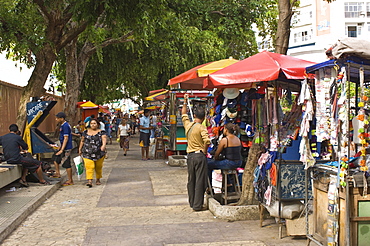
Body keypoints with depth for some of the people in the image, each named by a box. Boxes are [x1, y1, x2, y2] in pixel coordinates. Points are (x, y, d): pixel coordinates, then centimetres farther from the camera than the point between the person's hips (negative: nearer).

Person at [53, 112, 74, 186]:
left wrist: (62, 150, -24)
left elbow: (66, 138, -22)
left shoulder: (65, 126, -18)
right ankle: (58, 173, 29)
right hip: (63, 147, 11)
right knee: (55, 157, 20)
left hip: (66, 148, -11)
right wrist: (60, 147, 26)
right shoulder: (62, 125, 13)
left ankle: (70, 180, 1)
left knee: (67, 164, -5)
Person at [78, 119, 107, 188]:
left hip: (99, 153, -1)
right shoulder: (86, 132, 11)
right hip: (88, 153, 1)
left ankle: (98, 179, 27)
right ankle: (89, 181, -17)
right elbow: (82, 141, 20)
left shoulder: (101, 132, 1)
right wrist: (80, 149, 22)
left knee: (98, 167, 9)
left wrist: (104, 145, -35)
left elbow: (104, 139, -15)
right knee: (89, 167, -12)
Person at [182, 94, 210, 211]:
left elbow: (184, 114, 25)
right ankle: (197, 205, 1)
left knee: (191, 180, 15)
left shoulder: (188, 125, 5)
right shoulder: (201, 128, -12)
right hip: (200, 155, -6)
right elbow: (207, 140, -27)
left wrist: (185, 102, 33)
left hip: (190, 155, 6)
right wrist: (204, 150, -10)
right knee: (200, 181, -1)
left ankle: (192, 202, 22)